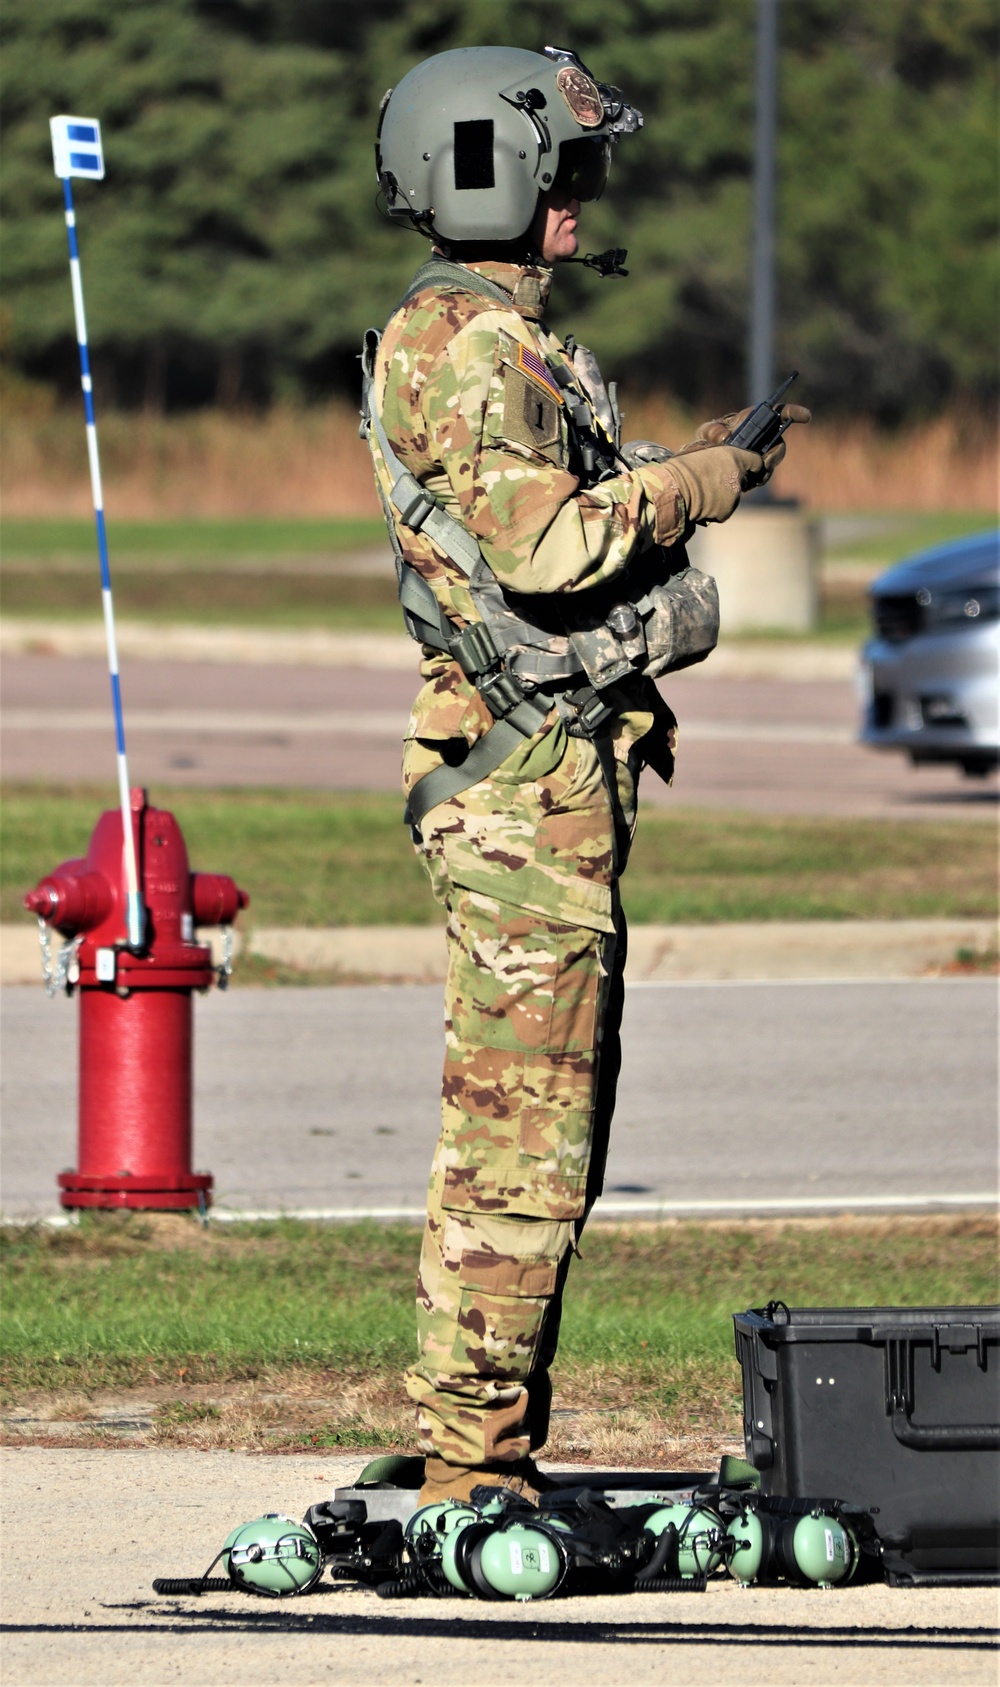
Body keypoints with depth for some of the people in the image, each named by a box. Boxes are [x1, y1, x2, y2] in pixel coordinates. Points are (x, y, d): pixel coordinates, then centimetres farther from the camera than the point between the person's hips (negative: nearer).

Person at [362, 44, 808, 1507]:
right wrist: (686, 487, -11)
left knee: (545, 1133, 11)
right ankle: (471, 1466, -9)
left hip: (570, 767, 11)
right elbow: (541, 544, -23)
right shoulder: (458, 347, -13)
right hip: (526, 773, -11)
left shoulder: (510, 341, 20)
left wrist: (688, 472, 16)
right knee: (521, 1140, -10)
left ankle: (488, 1458, 14)